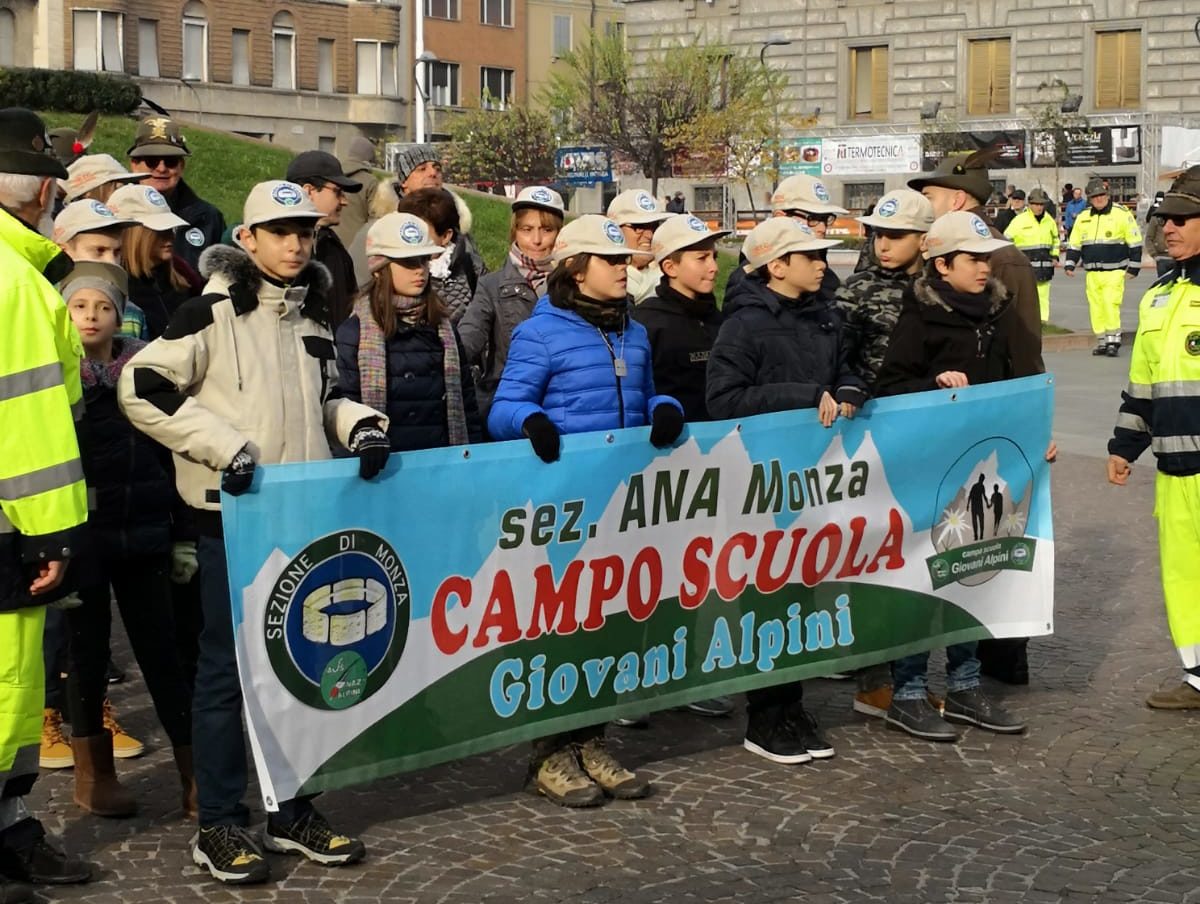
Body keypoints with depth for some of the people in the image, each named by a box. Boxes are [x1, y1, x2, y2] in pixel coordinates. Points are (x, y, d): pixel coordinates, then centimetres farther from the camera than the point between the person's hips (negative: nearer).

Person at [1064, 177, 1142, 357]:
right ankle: (1102, 342, 15)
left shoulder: (1122, 214, -4)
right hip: (1092, 273, 5)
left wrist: (1133, 268, -4)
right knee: (1096, 308, 5)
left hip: (1114, 271, -5)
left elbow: (1135, 242, -2)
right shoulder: (1083, 217, 10)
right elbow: (1074, 243, 18)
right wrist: (1069, 264, 6)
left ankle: (1113, 341, -4)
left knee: (1110, 305, -13)